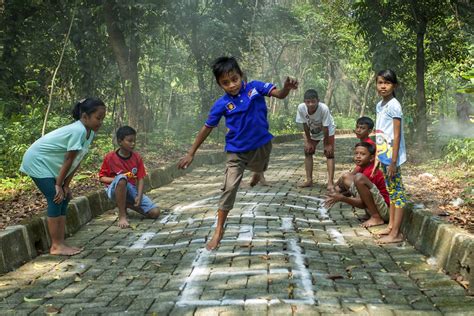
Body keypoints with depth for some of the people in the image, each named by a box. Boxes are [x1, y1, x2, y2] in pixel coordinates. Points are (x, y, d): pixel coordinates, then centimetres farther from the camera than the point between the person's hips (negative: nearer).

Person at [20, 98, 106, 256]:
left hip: (50, 164, 10)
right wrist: (59, 185, -16)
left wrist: (65, 185, 1)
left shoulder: (89, 132, -1)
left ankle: (60, 244, 9)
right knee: (56, 199, -13)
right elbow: (68, 161, -22)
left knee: (63, 199, 6)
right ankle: (56, 246, -7)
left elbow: (76, 162, 2)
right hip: (37, 160, -10)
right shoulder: (78, 131, -29)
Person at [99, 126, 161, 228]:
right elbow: (102, 178, -3)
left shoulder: (137, 157, 1)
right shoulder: (110, 157, -8)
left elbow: (140, 179, -1)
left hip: (132, 190, 4)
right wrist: (117, 179, -22)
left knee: (155, 212, -13)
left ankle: (127, 205, 12)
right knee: (121, 178, -41)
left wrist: (139, 196, -16)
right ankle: (122, 216, -29)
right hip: (115, 189, -4)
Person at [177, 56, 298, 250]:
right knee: (229, 188, -8)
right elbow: (207, 128, -7)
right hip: (236, 151, -2)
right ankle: (219, 230, 0)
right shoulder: (222, 104, -15)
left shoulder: (255, 87, -14)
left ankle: (256, 172, 72)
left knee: (259, 170, 30)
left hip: (261, 144, 2)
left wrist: (287, 87, -43)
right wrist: (191, 153, -6)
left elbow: (280, 95, -17)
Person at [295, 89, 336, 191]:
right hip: (312, 132, 4)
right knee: (308, 152, 2)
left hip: (327, 131, -4)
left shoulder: (324, 108, -40)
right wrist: (308, 141, -10)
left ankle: (330, 182, -15)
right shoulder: (301, 108, -32)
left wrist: (327, 144, -19)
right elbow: (305, 125, -18)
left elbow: (325, 128, -29)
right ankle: (309, 180, 10)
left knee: (329, 153, -12)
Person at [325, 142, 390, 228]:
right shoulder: (361, 168, 8)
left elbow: (363, 204, -21)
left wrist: (342, 198, -27)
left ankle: (376, 218, -19)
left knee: (359, 178, -30)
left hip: (385, 210, -10)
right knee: (346, 177, 10)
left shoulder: (371, 172, -18)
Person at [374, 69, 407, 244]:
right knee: (391, 190, 17)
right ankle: (391, 225, 27)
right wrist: (377, 157, 15)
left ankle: (396, 234, 0)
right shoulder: (379, 105, 11)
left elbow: (397, 134, -17)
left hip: (391, 156, -9)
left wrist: (393, 161, -19)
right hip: (383, 155, 9)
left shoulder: (393, 105, -14)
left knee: (397, 192, -3)